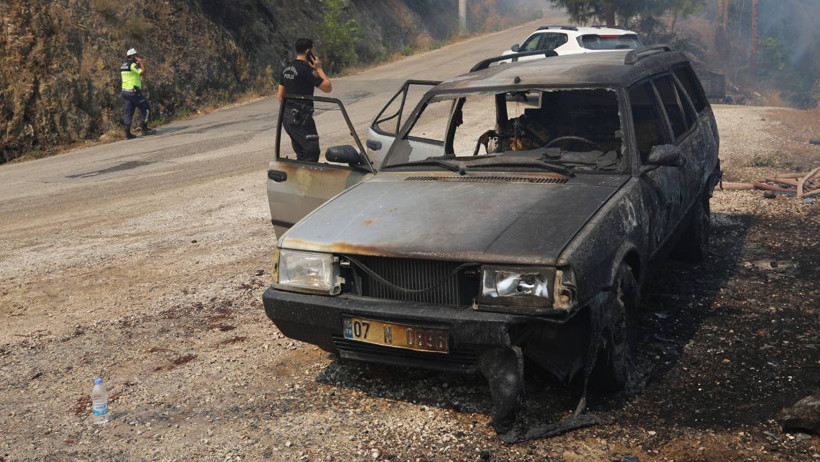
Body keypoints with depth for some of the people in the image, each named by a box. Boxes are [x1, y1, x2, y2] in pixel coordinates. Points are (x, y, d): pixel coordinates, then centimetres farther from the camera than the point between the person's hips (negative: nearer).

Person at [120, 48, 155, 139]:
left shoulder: (123, 65, 15)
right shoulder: (133, 65, -13)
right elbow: (143, 73, -21)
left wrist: (139, 64, 20)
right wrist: (142, 63, -8)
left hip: (125, 91, 9)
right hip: (133, 91, -9)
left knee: (129, 112, 9)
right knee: (146, 108, 3)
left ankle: (127, 133, 5)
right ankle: (145, 129, 1)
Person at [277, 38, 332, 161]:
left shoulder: (287, 69, 13)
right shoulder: (306, 69, -15)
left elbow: (280, 95, 18)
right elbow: (328, 87, -13)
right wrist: (319, 69, -4)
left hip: (287, 117, 9)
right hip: (301, 119, -9)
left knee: (301, 154, 15)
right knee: (312, 152, -8)